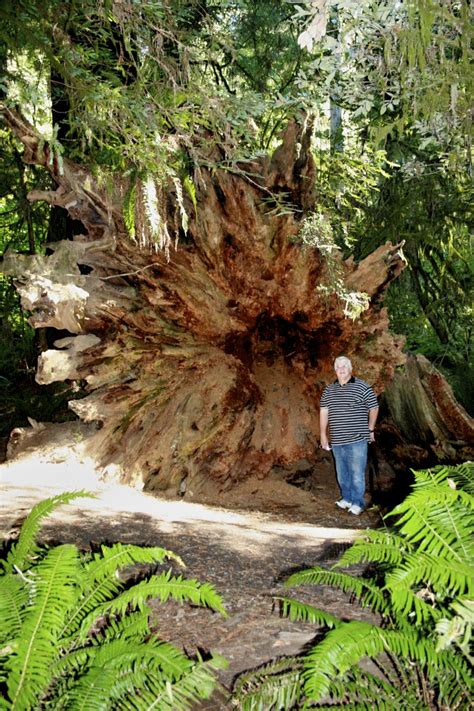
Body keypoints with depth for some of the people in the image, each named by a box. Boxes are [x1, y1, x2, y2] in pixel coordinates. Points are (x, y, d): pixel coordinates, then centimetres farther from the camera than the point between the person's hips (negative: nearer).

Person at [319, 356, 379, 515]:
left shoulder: (362, 387, -5)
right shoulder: (328, 390, 8)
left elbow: (374, 408, 2)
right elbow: (324, 412, 10)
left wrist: (370, 430, 6)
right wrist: (323, 434, 6)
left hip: (357, 439, -4)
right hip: (337, 440, 5)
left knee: (357, 472, -1)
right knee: (342, 472, 14)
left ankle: (357, 503, 10)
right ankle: (346, 498, 29)